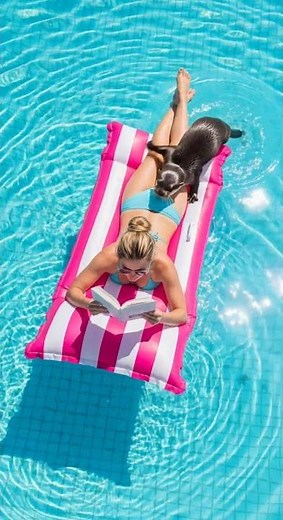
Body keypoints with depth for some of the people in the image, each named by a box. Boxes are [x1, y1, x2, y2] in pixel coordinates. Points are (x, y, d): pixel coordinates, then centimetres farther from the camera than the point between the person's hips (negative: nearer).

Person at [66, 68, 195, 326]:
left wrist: (161, 317, -58)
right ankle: (177, 103, 53)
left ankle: (182, 99, 49)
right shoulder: (108, 257, -40)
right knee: (156, 153, 29)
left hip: (166, 208, -1)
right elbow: (72, 292, -32)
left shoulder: (162, 265, -43)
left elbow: (182, 314, -37)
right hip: (137, 204, 1)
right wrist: (88, 304, -53)